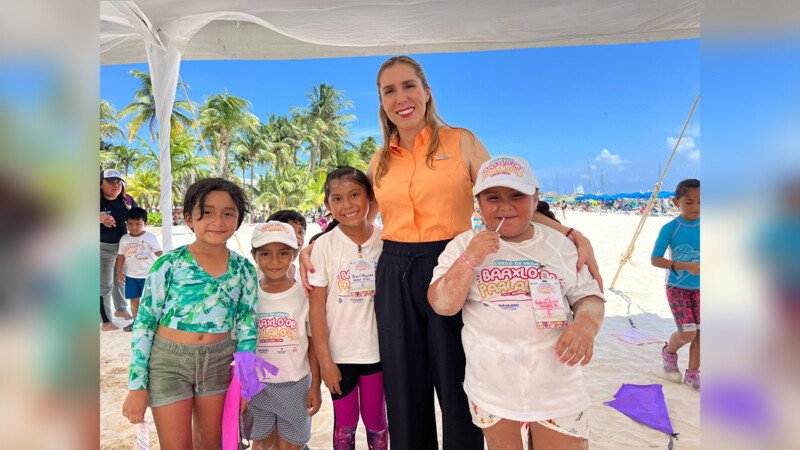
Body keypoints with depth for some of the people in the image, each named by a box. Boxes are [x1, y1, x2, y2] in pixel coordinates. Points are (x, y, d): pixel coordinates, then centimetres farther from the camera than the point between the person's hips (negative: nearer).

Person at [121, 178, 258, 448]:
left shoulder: (243, 269, -2)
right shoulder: (169, 264, -11)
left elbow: (247, 327, 3)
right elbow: (143, 324, -6)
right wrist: (137, 386, -5)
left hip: (218, 362, 3)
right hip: (168, 363, -2)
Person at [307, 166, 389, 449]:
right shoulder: (324, 245, -7)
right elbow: (317, 307, -6)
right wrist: (325, 359, -8)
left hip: (378, 350, 1)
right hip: (339, 353, -1)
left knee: (376, 421, 14)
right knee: (345, 424, 13)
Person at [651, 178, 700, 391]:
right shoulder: (670, 228, -12)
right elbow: (654, 259, -16)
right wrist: (685, 266, -26)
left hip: (699, 288, 4)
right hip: (677, 287, -3)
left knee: (699, 333, 4)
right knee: (688, 333, -9)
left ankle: (693, 373, 23)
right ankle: (669, 352, 23)